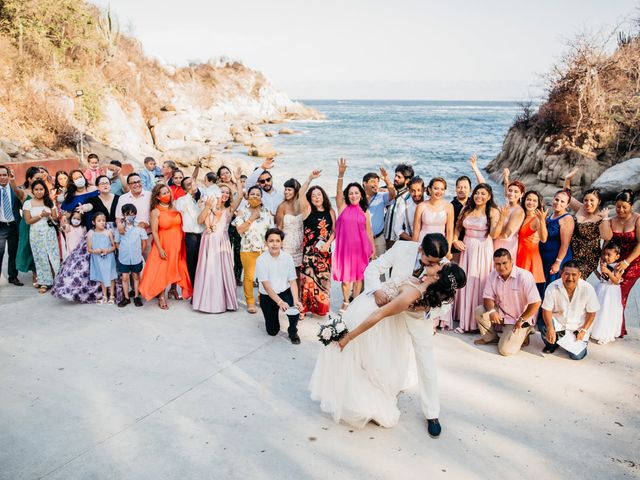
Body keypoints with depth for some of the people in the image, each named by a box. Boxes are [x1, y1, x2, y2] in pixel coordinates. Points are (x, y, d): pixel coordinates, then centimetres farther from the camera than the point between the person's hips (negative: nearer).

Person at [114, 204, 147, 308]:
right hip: (123, 258, 1)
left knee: (136, 276, 11)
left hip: (136, 258, 0)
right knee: (125, 277, 7)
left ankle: (136, 297, 22)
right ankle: (126, 298, 17)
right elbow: (117, 243, 5)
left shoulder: (139, 228, -6)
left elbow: (144, 243, 1)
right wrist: (123, 252, 0)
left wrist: (139, 253, 1)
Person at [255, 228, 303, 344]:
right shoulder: (261, 260, -17)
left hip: (285, 292, 1)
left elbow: (292, 281, -11)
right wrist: (280, 302, -32)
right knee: (272, 331, 2)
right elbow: (266, 285, -21)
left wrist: (296, 300, -28)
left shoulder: (288, 258, -11)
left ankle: (292, 332, 1)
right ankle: (273, 314, 39)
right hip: (267, 296, -1)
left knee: (295, 308, -31)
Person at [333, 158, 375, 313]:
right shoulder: (342, 207, -1)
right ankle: (345, 302, 25)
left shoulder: (364, 212, 3)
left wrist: (373, 247, 7)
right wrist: (341, 174, -30)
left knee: (358, 275, 9)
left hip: (360, 247, 1)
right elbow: (338, 191, -16)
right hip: (344, 246, -1)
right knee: (345, 275, 8)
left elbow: (368, 231, 8)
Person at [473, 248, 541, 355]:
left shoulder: (524, 276, -24)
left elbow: (536, 303, -24)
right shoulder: (493, 275, -7)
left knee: (505, 350, -18)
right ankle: (490, 337, 7)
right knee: (479, 311, -19)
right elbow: (488, 297, -1)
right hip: (501, 313, 5)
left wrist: (521, 320, -17)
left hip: (518, 319, -5)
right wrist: (492, 311, -23)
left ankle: (521, 335, 15)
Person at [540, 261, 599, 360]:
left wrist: (583, 331, -14)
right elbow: (547, 310, -15)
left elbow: (591, 313, -6)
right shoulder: (552, 287, -18)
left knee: (577, 355, -14)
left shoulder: (587, 289, -17)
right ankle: (551, 344, 5)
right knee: (543, 325, -31)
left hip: (578, 327, 0)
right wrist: (550, 328, -32)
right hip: (558, 323, 0)